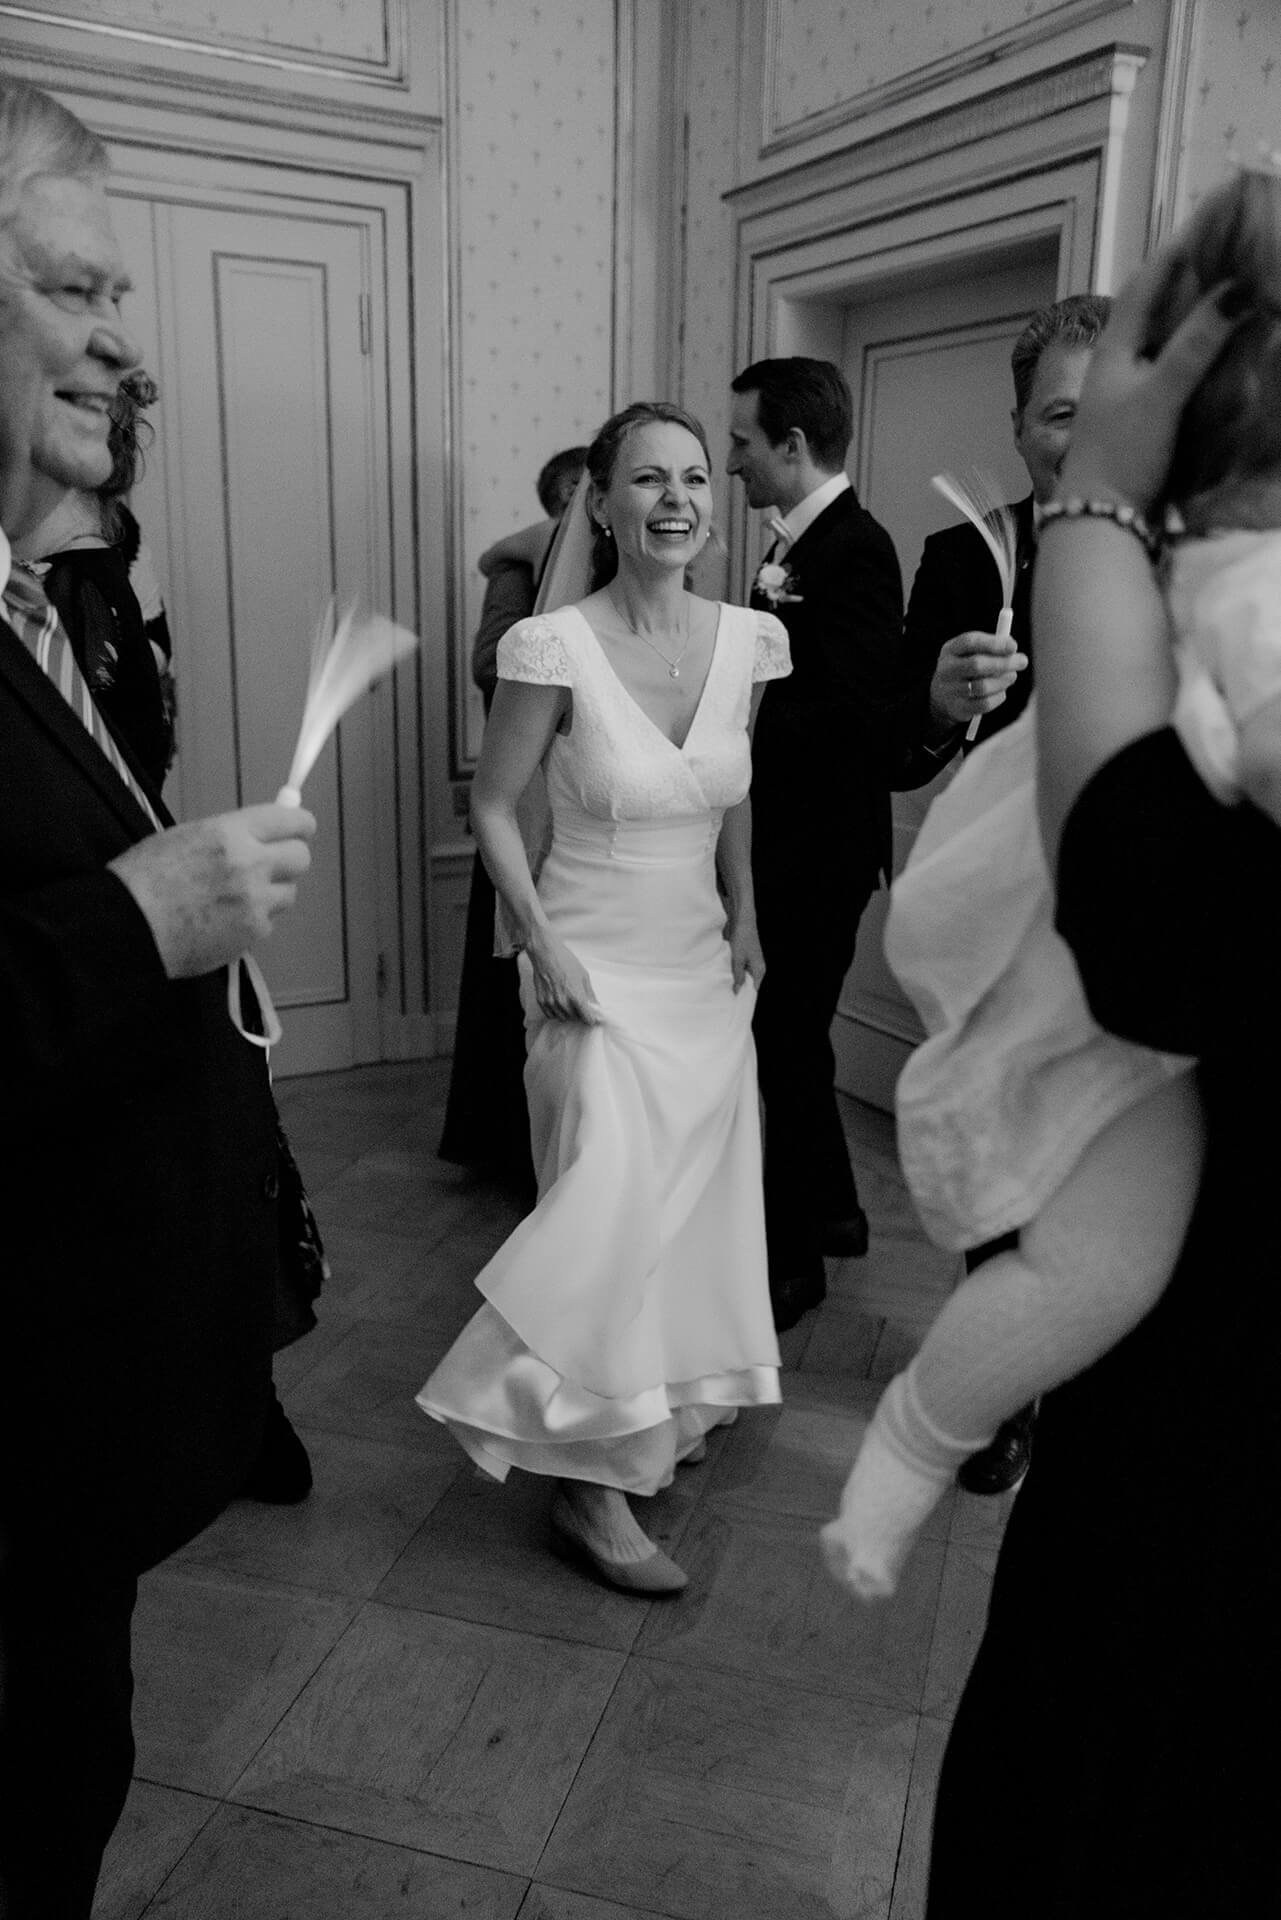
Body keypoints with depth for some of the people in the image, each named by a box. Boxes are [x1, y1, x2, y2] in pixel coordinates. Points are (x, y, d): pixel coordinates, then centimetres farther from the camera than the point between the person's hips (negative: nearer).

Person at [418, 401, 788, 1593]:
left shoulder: (748, 641, -3)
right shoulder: (554, 646, -16)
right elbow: (492, 806, -7)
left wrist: (744, 915, 9)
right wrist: (542, 947, -13)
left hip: (704, 966, 5)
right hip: (598, 969, -5)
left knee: (696, 1194, 14)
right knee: (613, 1203, -9)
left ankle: (662, 1410, 39)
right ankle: (592, 1483, 10)